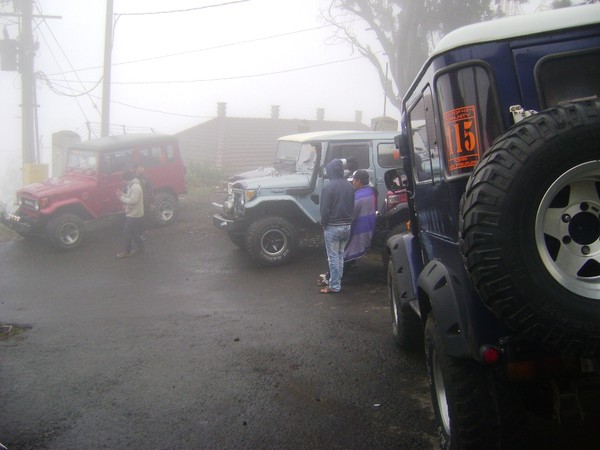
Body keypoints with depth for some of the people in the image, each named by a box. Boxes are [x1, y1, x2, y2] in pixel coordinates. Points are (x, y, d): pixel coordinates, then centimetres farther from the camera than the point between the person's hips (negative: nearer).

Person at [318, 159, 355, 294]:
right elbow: (352, 206, 13)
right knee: (340, 255, 16)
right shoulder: (349, 186, 8)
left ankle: (334, 286, 1)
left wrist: (323, 223, -2)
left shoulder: (329, 187, -15)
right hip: (347, 226, 7)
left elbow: (325, 208, -15)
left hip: (333, 226, -7)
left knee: (333, 257, -1)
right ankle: (337, 282, 22)